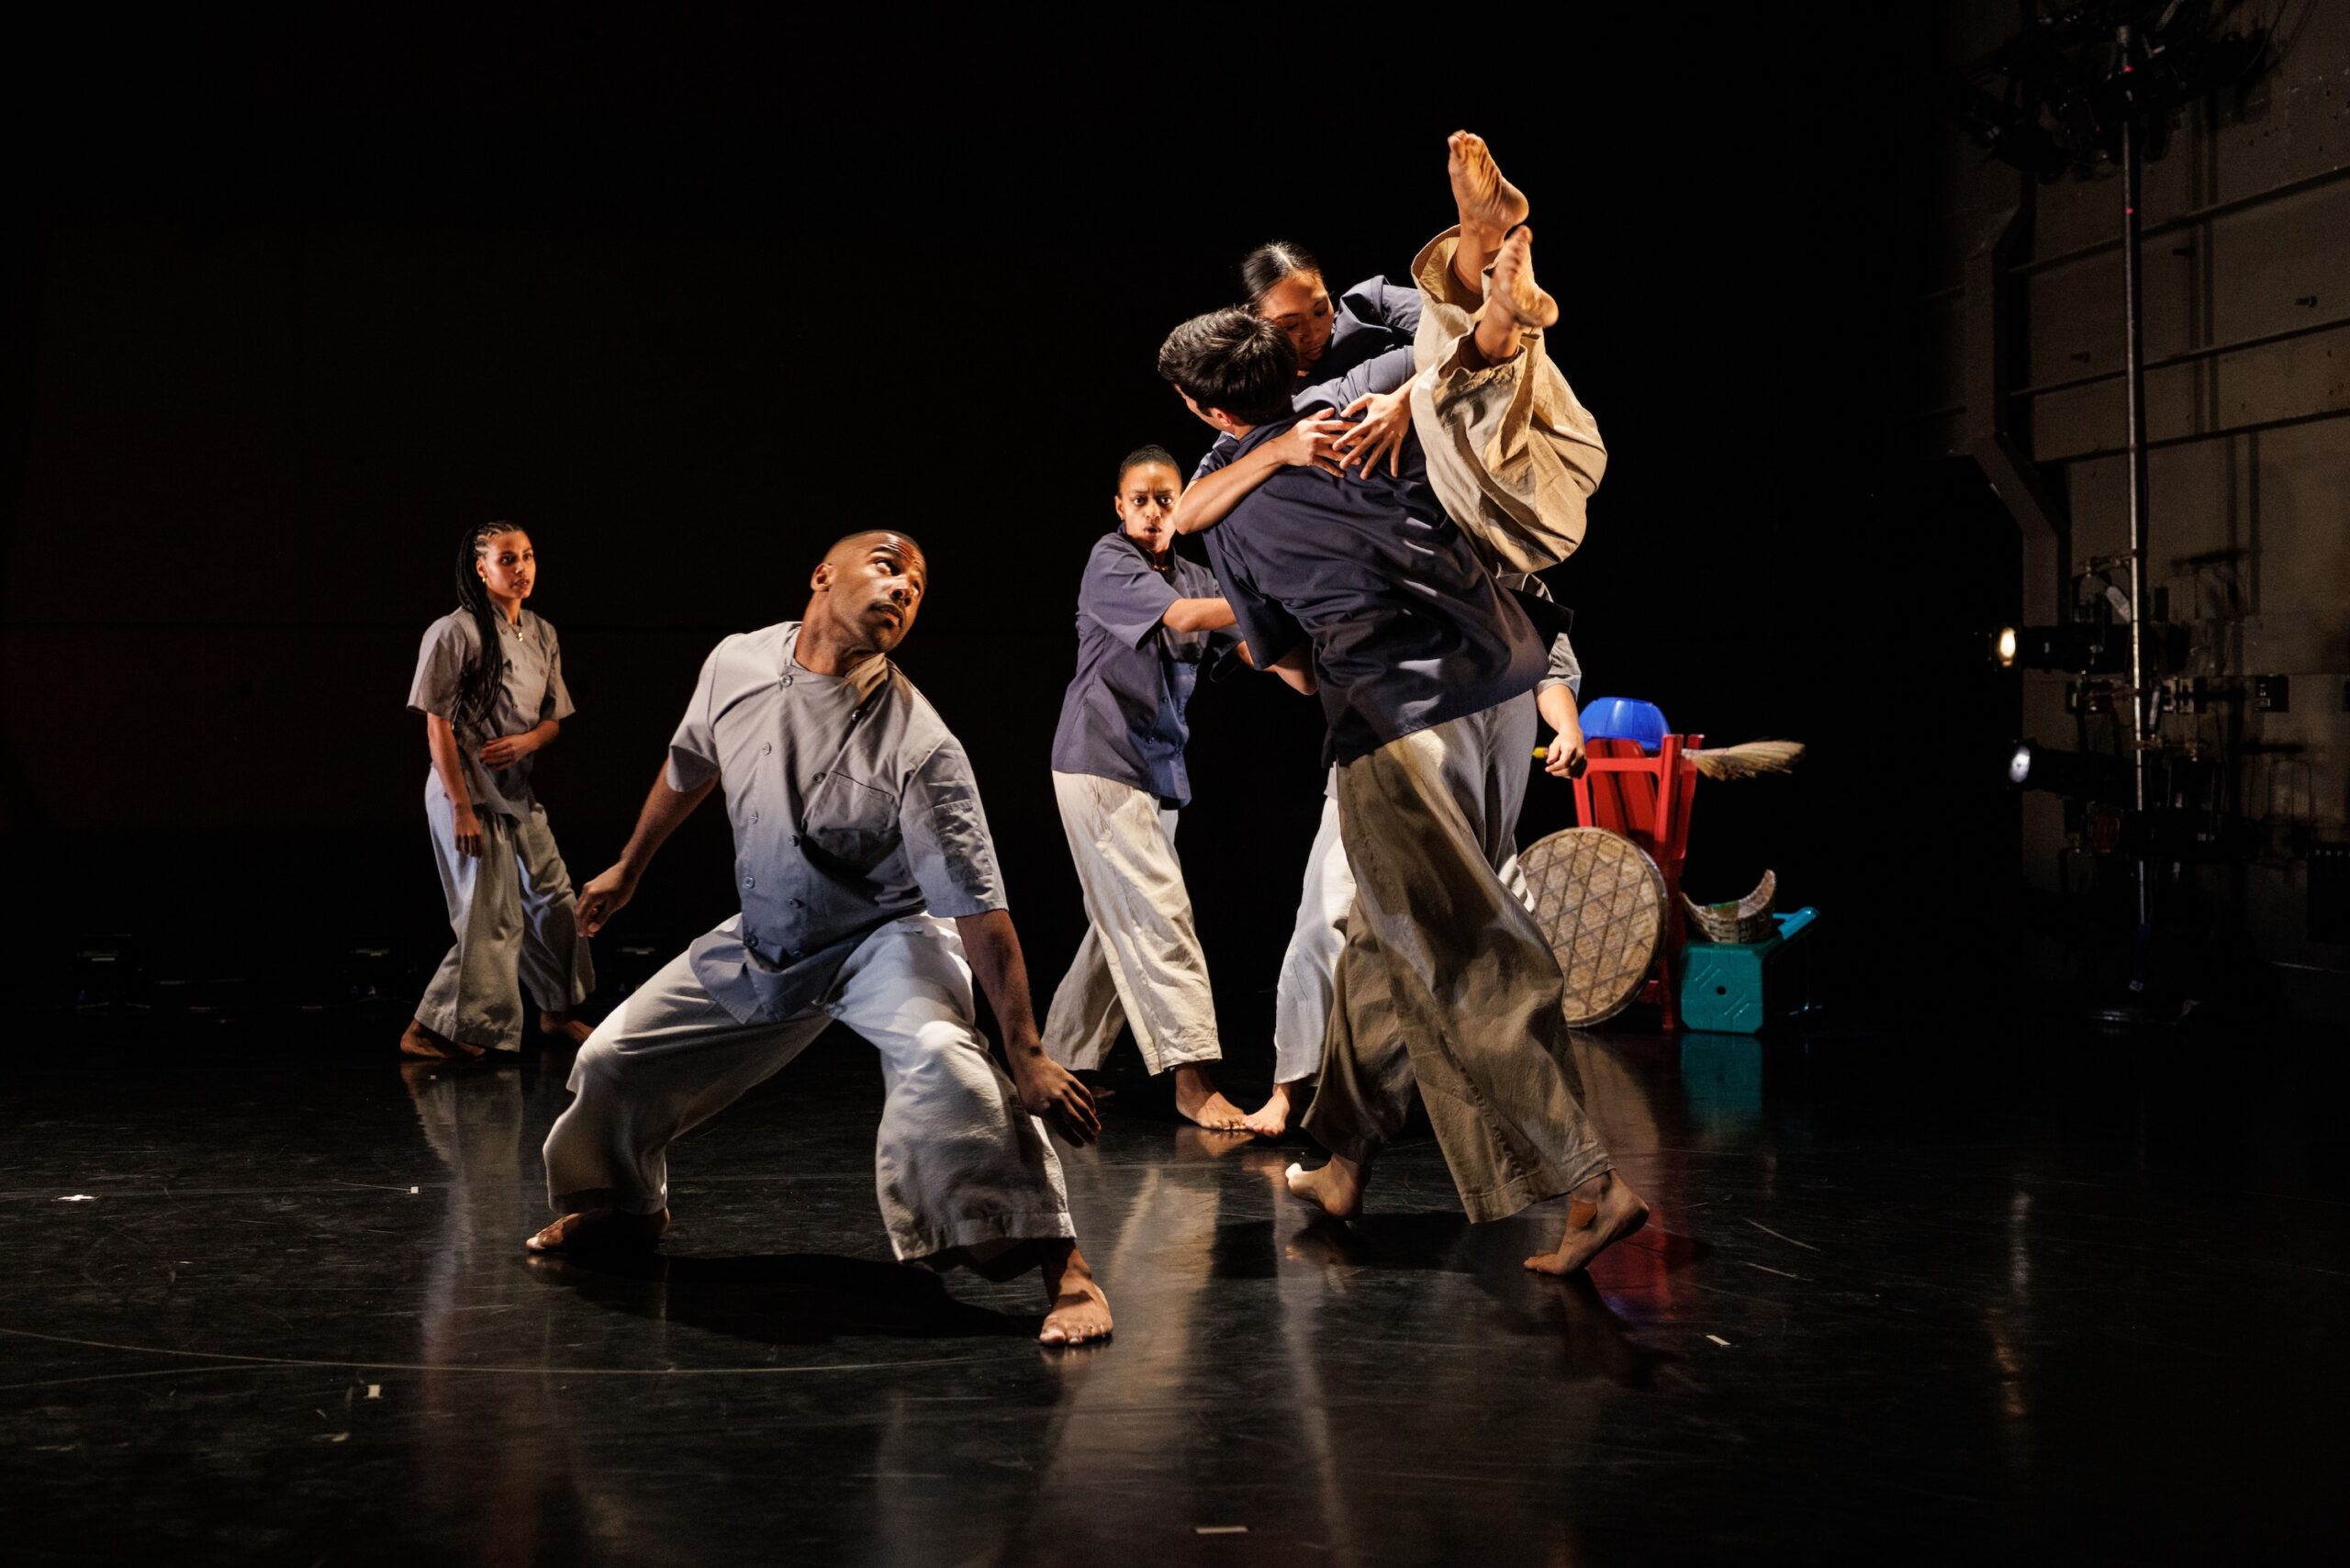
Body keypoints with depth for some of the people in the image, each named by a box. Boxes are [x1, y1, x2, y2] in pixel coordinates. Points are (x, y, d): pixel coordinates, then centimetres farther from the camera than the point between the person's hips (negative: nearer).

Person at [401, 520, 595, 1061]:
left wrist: (527, 740, -9)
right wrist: (462, 809, -19)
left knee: (555, 899, 14)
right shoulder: (455, 633, -13)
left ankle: (557, 1012, 33)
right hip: (466, 792, -7)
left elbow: (555, 717, 15)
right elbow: (437, 726, -15)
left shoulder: (541, 635, 8)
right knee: (491, 919, -7)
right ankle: (428, 1032, 2)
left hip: (517, 791, 8)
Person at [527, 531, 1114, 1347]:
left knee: (941, 1060, -35)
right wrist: (628, 869, 24)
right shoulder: (736, 665, -11)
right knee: (612, 1061, 8)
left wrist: (1027, 1053, -32)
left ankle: (1062, 1266, -30)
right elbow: (688, 768, 11)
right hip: (764, 940, 6)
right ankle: (622, 1208, 40)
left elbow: (978, 906, -27)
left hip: (886, 936, -5)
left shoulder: (920, 747, -26)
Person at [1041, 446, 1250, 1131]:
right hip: (1101, 761, -8)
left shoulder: (1193, 575, 13)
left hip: (1158, 767, 8)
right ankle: (1191, 1077, -18)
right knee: (1156, 914, -14)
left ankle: (1060, 1056, 23)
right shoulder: (1109, 562, -8)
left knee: (1120, 924, 11)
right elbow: (1181, 616, -24)